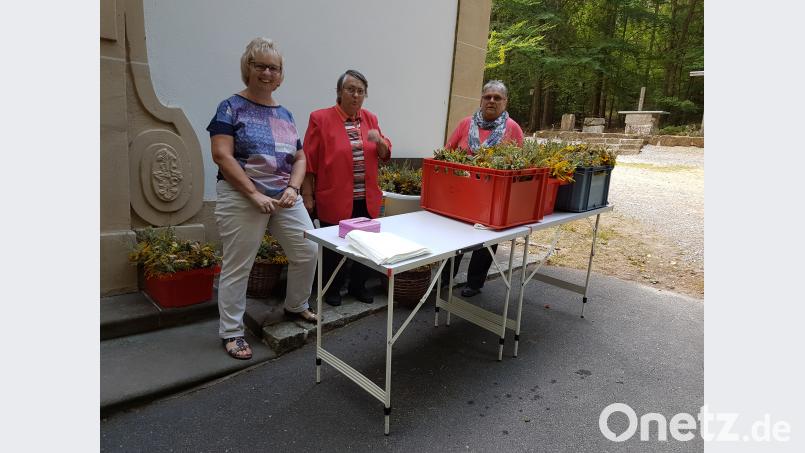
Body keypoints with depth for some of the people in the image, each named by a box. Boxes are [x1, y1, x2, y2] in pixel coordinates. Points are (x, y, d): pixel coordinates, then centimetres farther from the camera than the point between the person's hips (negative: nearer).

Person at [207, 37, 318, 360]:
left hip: (285, 198, 5)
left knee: (307, 251, 3)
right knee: (237, 266, 2)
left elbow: (300, 158, 13)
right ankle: (231, 332, 18)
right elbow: (222, 155, -12)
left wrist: (293, 188, -6)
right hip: (242, 199, -5)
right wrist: (255, 194, -18)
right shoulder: (231, 108, -2)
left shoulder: (285, 114, 13)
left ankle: (296, 306, 28)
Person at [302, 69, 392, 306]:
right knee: (333, 247, 8)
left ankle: (358, 285, 31)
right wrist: (307, 196, -7)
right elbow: (309, 162, -6)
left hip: (366, 200, 5)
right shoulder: (320, 118, -5)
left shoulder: (370, 118, 9)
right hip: (334, 200, -4)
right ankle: (332, 289, 29)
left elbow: (385, 155, 14)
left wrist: (379, 141, -8)